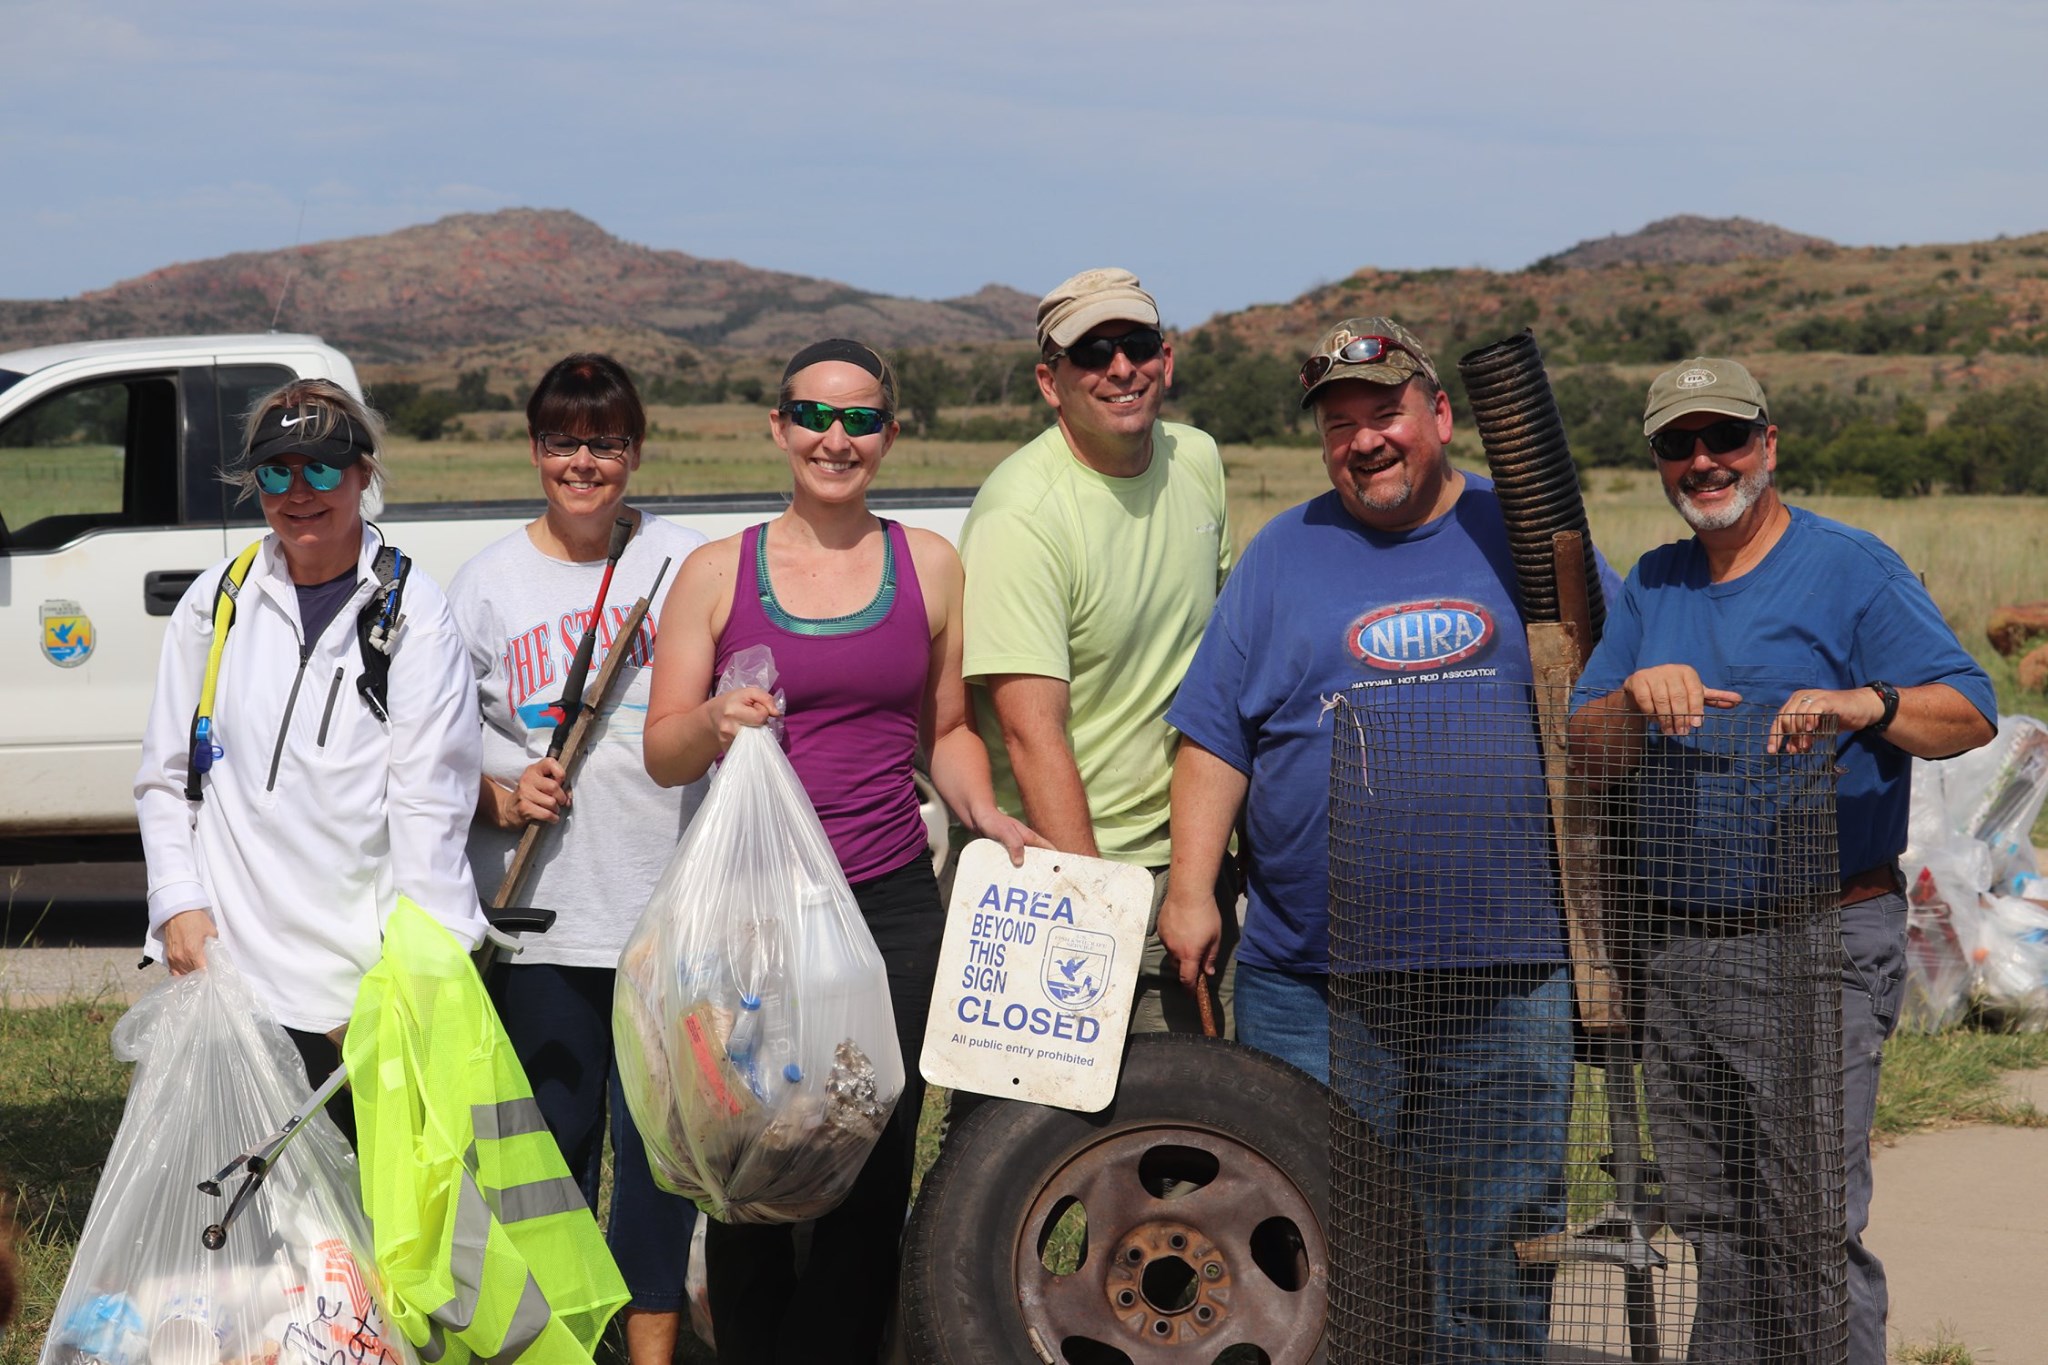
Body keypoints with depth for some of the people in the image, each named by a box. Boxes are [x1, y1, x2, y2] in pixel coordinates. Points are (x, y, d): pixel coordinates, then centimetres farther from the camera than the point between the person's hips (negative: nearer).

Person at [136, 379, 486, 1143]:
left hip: (368, 975, -3)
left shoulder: (411, 610, -1)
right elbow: (165, 777, 14)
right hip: (230, 961, 3)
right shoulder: (216, 603, 9)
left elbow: (429, 801, -5)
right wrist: (180, 903, 1)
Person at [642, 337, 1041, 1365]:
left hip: (892, 908, 1)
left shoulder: (928, 566, 10)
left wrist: (987, 815, -1)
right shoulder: (717, 572, 5)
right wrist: (716, 724, -17)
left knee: (873, 1177, 0)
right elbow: (663, 753, 5)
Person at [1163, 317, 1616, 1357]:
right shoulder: (1281, 555, 9)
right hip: (1312, 982, 0)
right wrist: (1190, 886, -3)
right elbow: (1215, 737, 7)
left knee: (1500, 1236, 6)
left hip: (1506, 973, 0)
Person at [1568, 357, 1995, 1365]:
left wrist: (1865, 704, -33)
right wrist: (1637, 697, -14)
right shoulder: (1651, 586, 14)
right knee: (1712, 1222, 14)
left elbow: (1972, 714, -13)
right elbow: (1582, 753, 7)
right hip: (1675, 949, 6)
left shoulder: (1852, 569, -3)